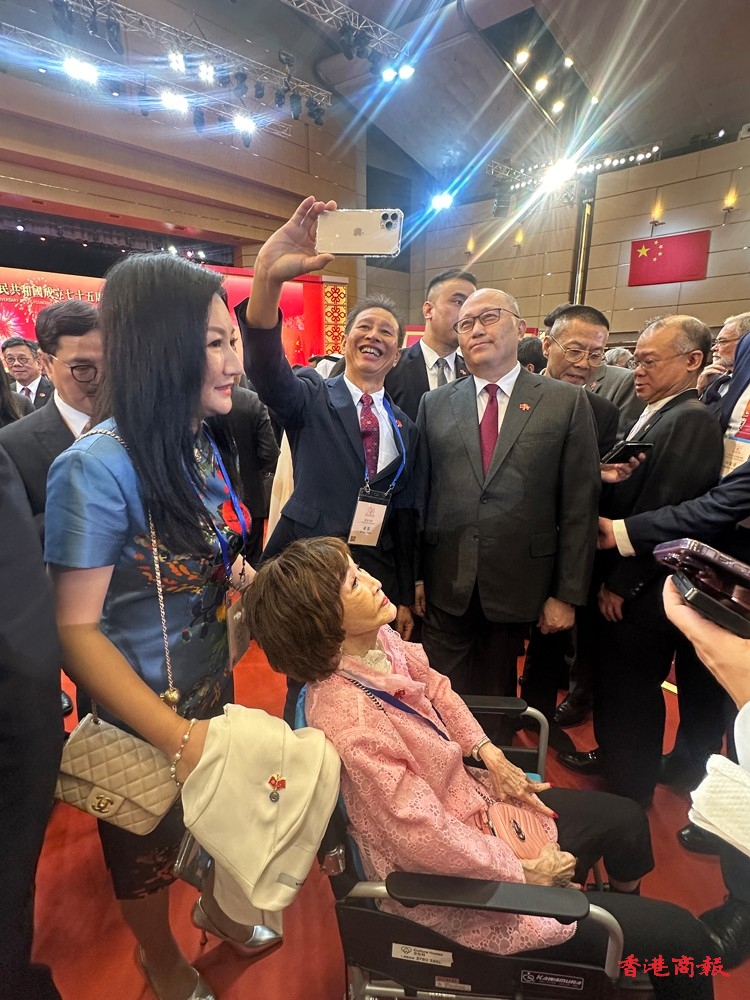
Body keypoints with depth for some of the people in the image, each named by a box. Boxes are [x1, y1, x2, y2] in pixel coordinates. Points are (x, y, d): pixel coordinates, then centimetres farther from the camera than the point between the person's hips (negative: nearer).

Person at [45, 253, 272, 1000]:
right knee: (147, 843, 23)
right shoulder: (98, 468, -27)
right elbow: (75, 629, -24)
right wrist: (176, 734, -26)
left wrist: (249, 579, -11)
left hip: (212, 680, 6)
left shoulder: (206, 443, -5)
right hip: (140, 713, -5)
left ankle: (214, 905, 61)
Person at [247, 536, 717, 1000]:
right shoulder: (349, 718, -36)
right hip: (456, 883, -8)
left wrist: (490, 753, -4)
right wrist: (524, 872, -15)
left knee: (625, 817, 25)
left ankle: (628, 938, 54)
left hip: (472, 798, 8)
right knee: (680, 934, -3)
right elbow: (429, 838, -29)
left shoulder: (377, 638, -11)